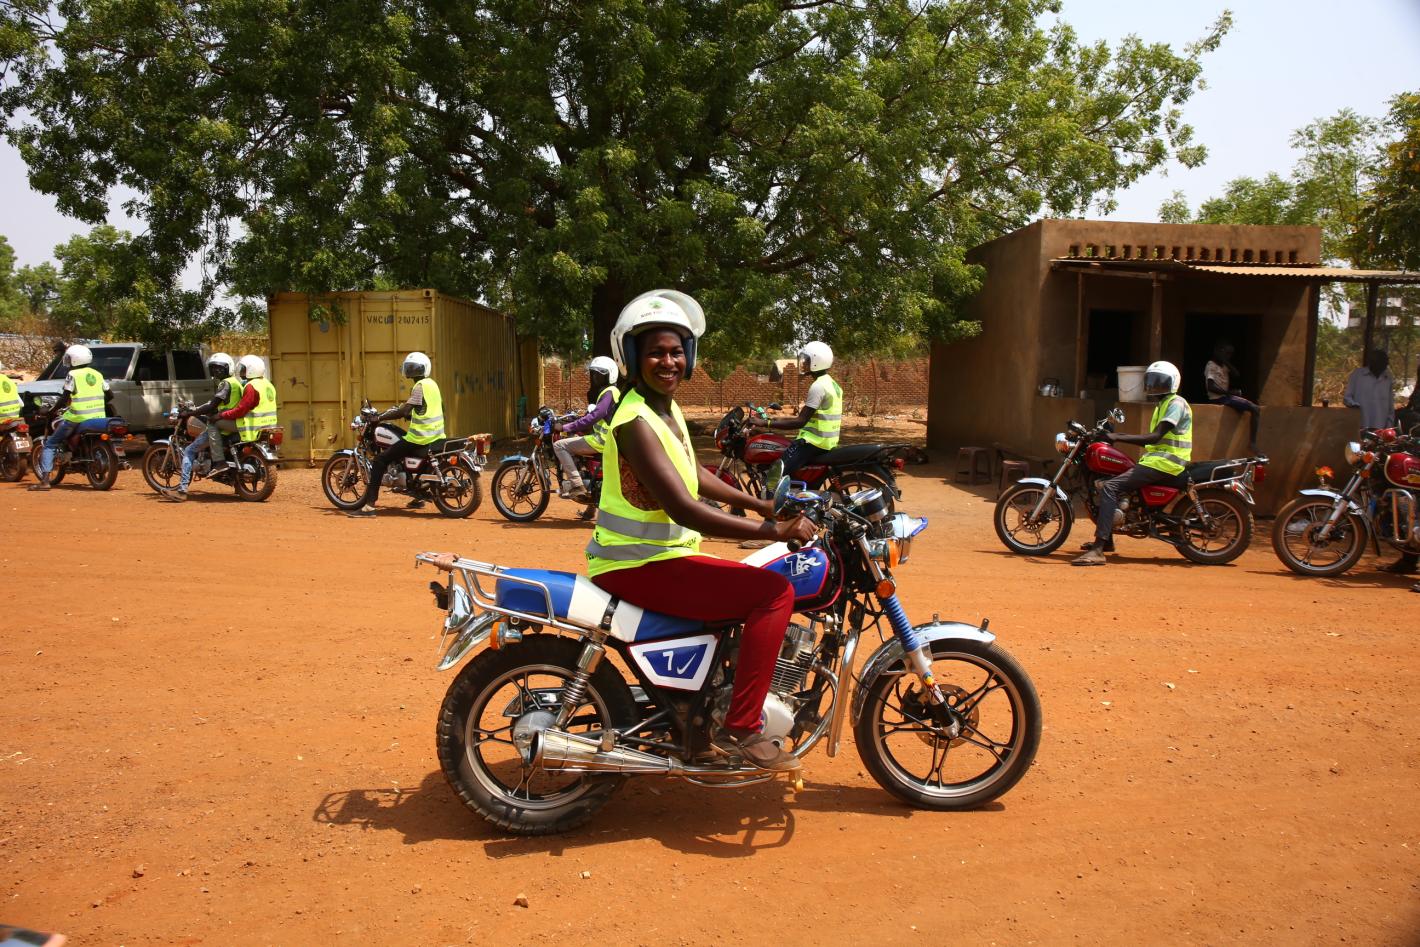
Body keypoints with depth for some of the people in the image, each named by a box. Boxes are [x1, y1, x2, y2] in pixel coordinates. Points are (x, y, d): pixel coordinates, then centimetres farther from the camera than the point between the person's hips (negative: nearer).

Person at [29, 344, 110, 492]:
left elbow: (64, 398, -12)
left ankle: (45, 481, -5)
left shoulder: (72, 375, -6)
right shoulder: (98, 374, 12)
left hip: (77, 418, -6)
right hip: (98, 418, 6)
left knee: (49, 444, 6)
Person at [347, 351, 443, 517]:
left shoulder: (419, 386, -13)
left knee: (380, 461, -9)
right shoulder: (432, 383, 14)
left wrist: (379, 417, -12)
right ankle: (418, 498, 40)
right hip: (436, 436, 10)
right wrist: (409, 414, 28)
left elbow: (403, 411, -20)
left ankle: (369, 506, -16)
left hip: (420, 439, -10)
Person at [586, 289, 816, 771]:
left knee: (765, 584, 26)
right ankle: (740, 727, -11)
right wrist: (775, 530, -26)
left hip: (659, 554, 10)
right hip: (636, 566, -10)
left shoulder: (667, 407, 10)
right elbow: (685, 510, -29)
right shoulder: (636, 421, -21)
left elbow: (693, 475, 22)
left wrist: (763, 505, 16)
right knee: (775, 592, -19)